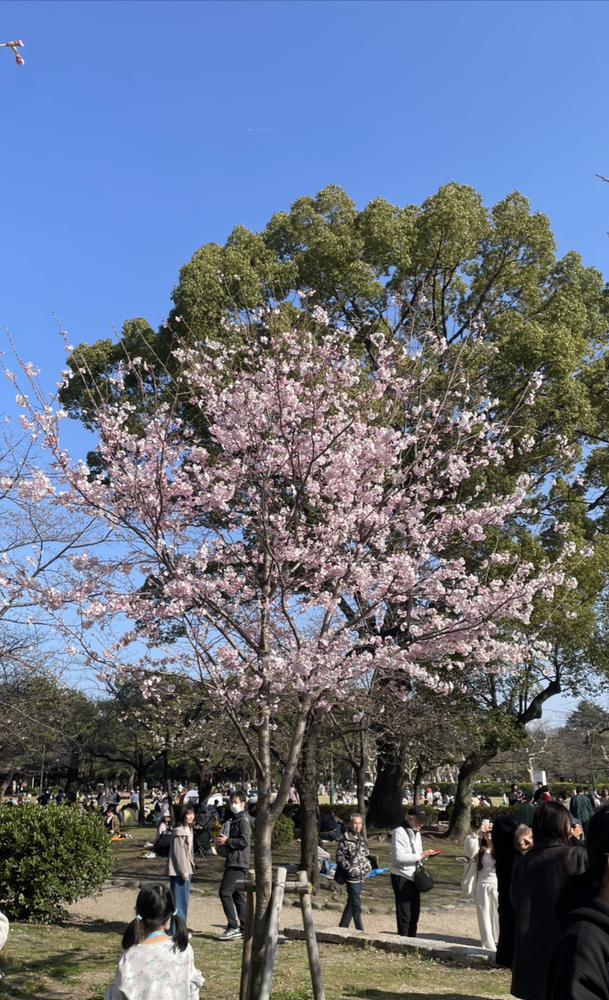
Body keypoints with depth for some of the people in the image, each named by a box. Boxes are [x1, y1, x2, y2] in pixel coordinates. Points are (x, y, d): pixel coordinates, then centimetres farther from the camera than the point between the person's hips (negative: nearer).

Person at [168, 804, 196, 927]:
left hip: (186, 869, 10)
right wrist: (183, 871, -19)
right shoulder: (179, 831, -18)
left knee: (184, 899, 15)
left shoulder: (188, 829, 13)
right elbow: (178, 852, -20)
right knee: (179, 899, -4)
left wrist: (189, 868, 16)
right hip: (178, 871, -10)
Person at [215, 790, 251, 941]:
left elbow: (245, 841, -22)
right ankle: (244, 928, 16)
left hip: (238, 863, -10)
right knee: (238, 895, 12)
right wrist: (222, 840, 7)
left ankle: (233, 926, -9)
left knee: (225, 892, -13)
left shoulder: (243, 821, -11)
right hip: (233, 862, 10)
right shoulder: (233, 820, 19)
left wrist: (226, 841, -15)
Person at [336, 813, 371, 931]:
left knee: (352, 903, 15)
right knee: (356, 904, -4)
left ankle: (343, 927, 27)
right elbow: (339, 856, -14)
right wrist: (350, 868, -17)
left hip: (361, 876, 8)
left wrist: (367, 865, 7)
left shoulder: (361, 838, 10)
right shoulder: (346, 838, -14)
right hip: (351, 877, -8)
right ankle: (360, 930, 4)